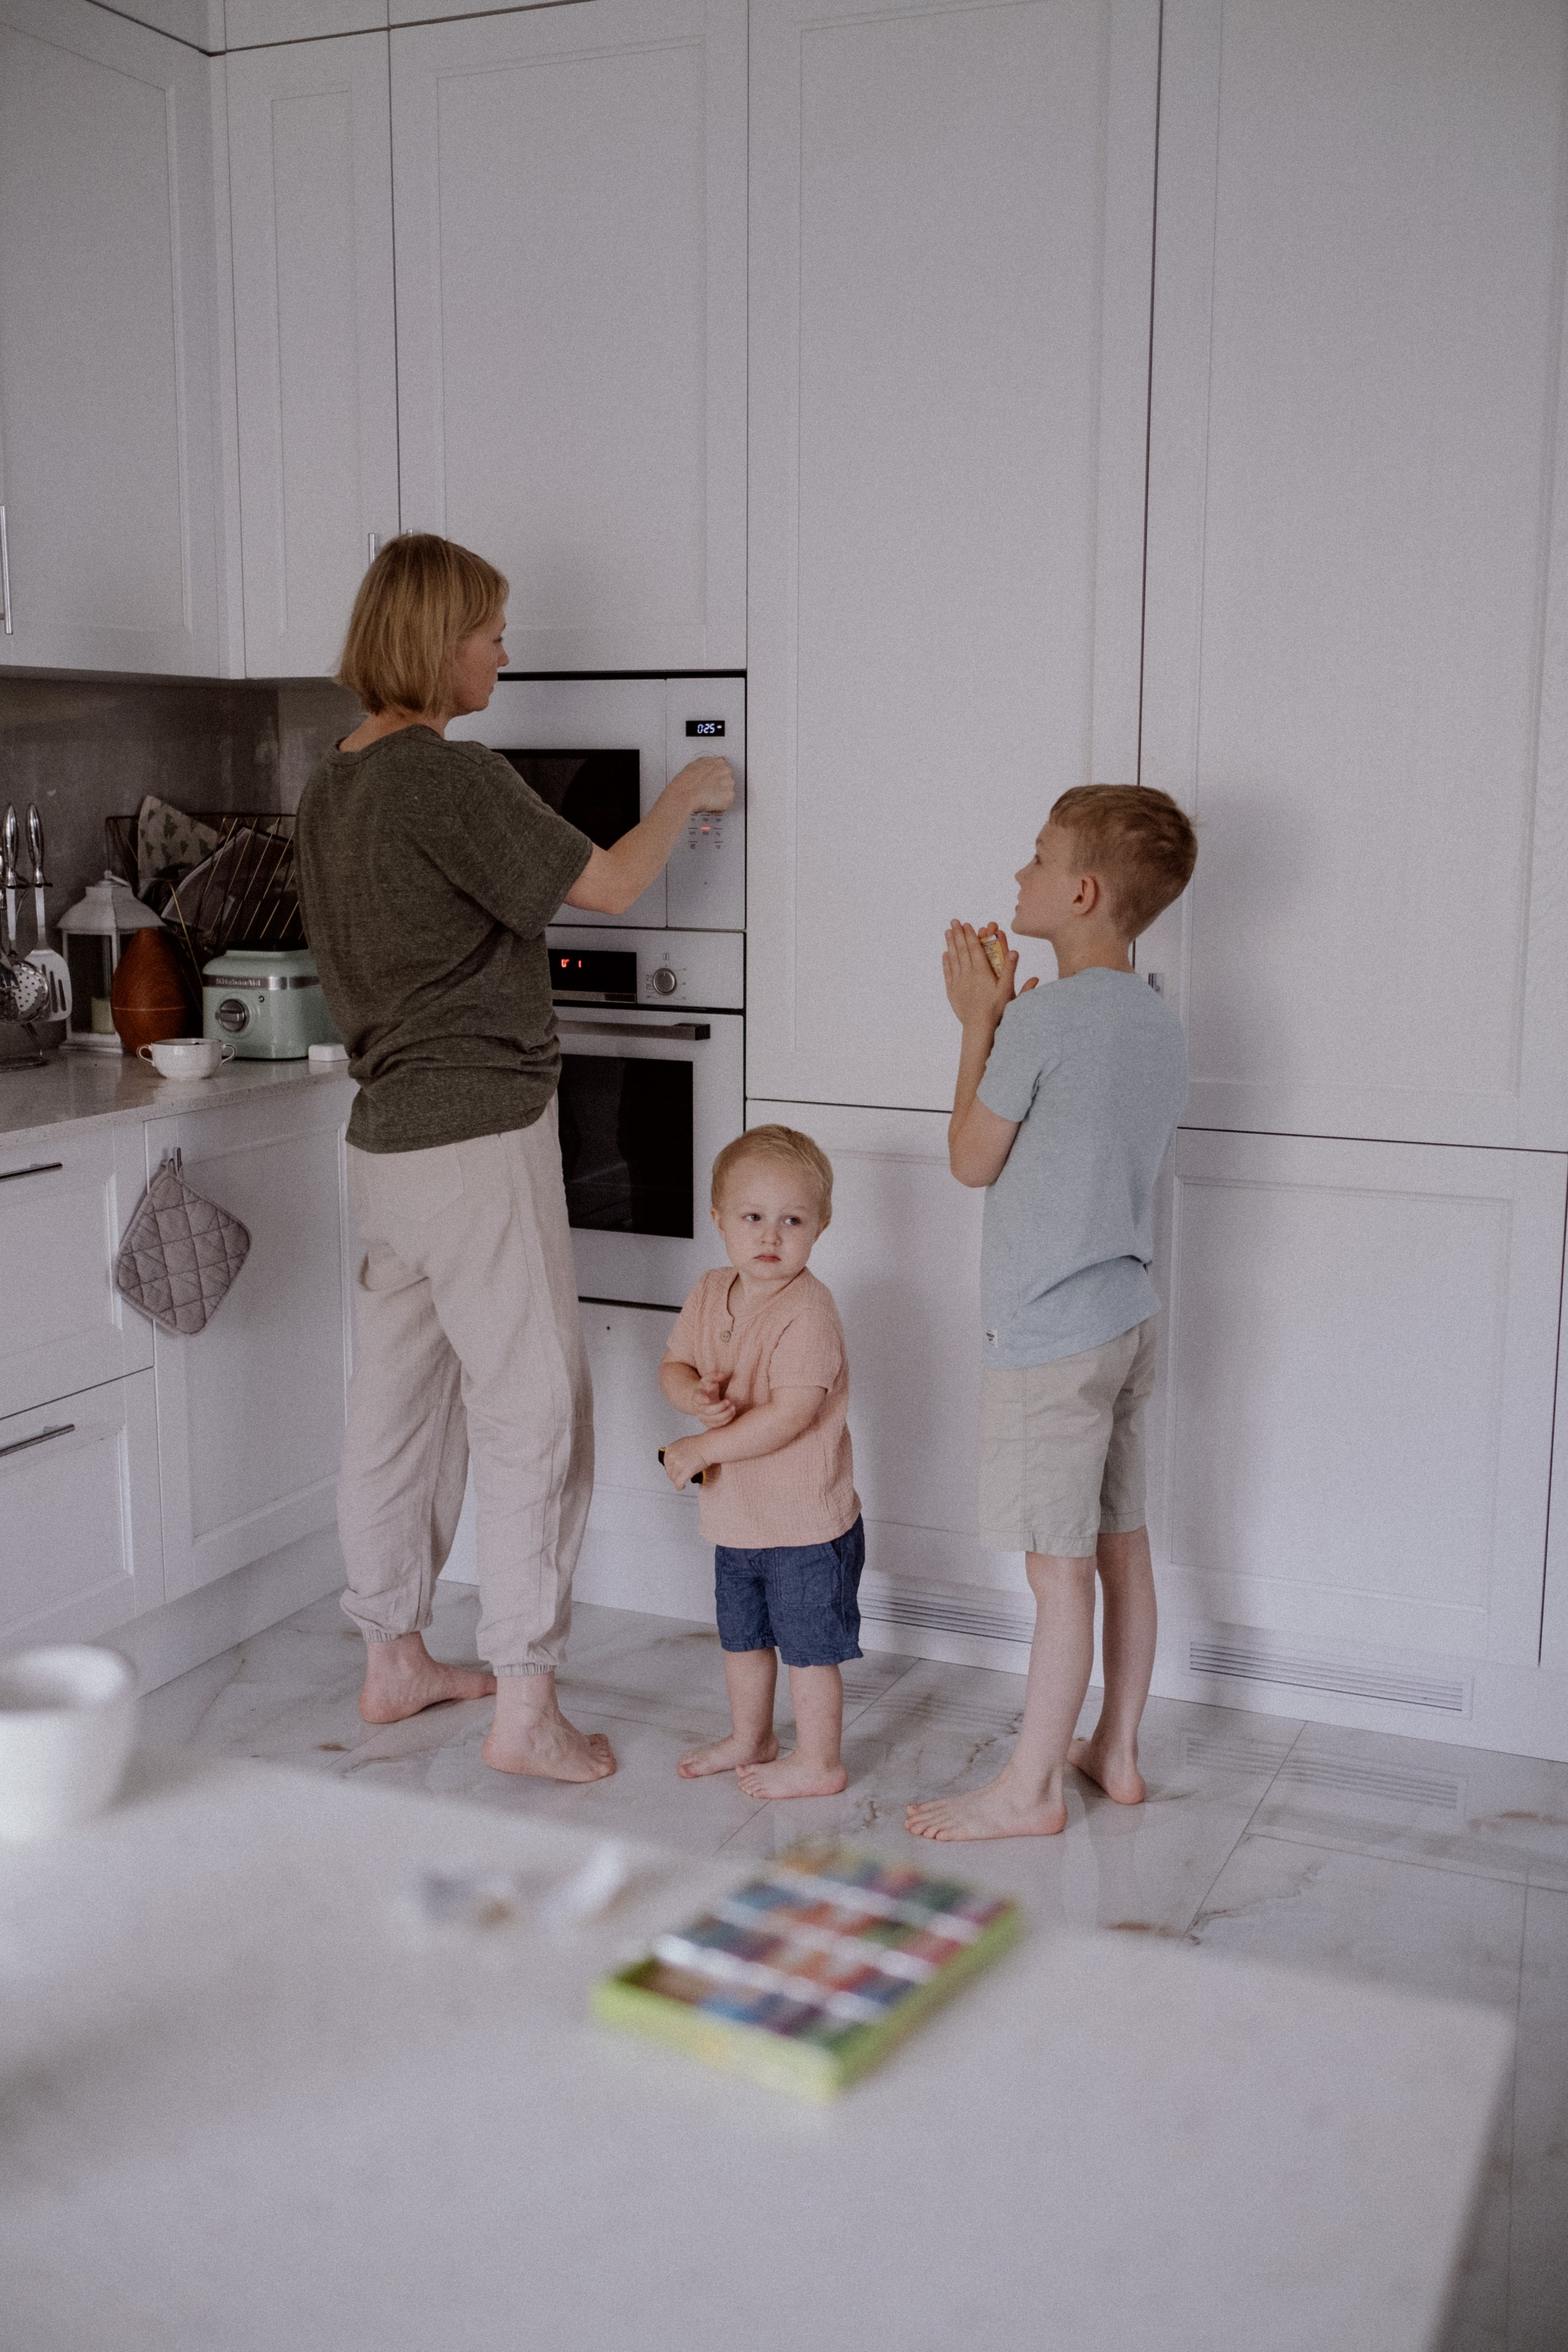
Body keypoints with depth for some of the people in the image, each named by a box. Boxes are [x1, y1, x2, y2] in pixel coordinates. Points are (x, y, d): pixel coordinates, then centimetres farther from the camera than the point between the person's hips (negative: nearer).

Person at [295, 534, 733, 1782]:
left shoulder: (332, 787, 12)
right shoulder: (455, 779, -16)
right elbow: (607, 885, -10)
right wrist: (686, 792, 5)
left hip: (389, 1129, 9)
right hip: (480, 1130, -9)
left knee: (401, 1398, 15)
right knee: (535, 1408, -3)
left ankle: (395, 1658, 28)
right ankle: (525, 1704, 2)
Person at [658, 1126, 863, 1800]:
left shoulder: (808, 1310, -24)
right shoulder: (711, 1294, 1)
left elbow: (789, 1416, -28)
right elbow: (672, 1364, 8)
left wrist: (699, 1450, -23)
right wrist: (694, 1393, -17)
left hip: (805, 1521, -8)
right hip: (737, 1516, 8)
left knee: (808, 1647, 7)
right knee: (742, 1637, 24)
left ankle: (818, 1763, 24)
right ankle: (749, 1737, 44)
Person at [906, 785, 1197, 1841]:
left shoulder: (1043, 1019, -17)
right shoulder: (1160, 1025, 8)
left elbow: (974, 1159, -6)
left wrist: (980, 1020, 0)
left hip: (1051, 1334, -9)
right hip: (1130, 1317, 9)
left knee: (1061, 1565, -2)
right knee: (1123, 1546, 15)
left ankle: (1030, 1790, 9)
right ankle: (1117, 1752, 27)